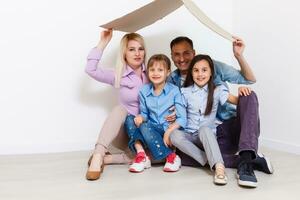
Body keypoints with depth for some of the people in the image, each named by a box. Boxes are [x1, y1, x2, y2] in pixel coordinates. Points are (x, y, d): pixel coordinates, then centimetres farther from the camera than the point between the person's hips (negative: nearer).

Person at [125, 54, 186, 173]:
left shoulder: (174, 91, -7)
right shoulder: (144, 91, 3)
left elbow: (182, 119, -9)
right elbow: (144, 114, 11)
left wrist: (169, 132, -21)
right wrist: (141, 117, -12)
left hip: (171, 130, -4)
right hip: (153, 129, 4)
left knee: (145, 127, -30)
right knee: (130, 119, -15)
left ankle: (171, 157, -20)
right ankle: (140, 154, -23)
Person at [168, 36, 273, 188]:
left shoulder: (212, 66, 2)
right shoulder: (173, 80, 7)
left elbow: (250, 79, 1)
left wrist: (239, 56, -15)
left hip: (231, 128, -1)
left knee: (248, 96, -26)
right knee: (179, 153, -27)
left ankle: (245, 160, -38)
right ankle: (251, 160, -24)